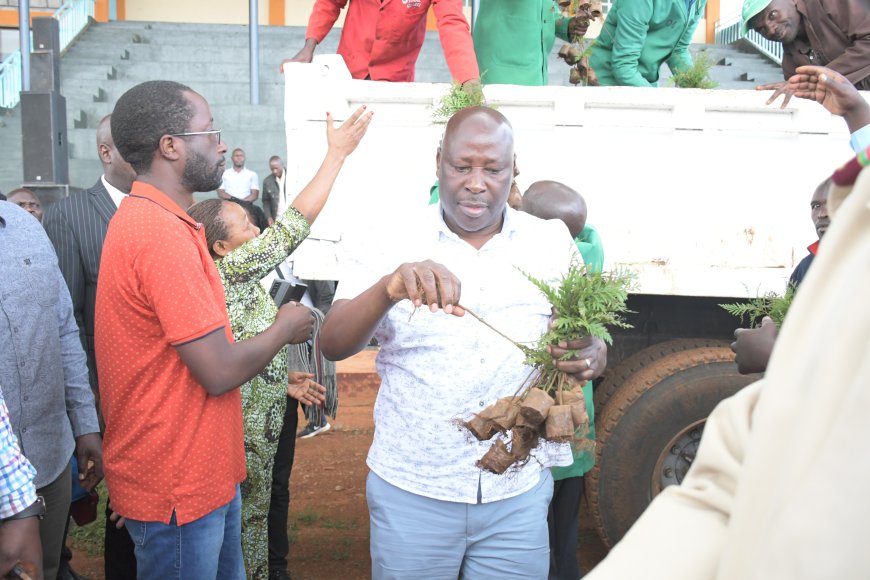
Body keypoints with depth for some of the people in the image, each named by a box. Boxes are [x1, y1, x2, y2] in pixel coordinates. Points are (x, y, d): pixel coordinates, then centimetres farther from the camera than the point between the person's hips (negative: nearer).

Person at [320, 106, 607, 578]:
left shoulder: (553, 244, 1)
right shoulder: (389, 246, -5)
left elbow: (590, 341, 5)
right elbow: (332, 346, -14)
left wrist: (591, 357, -19)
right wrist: (389, 288, -33)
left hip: (519, 491, 2)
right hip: (411, 490, -1)